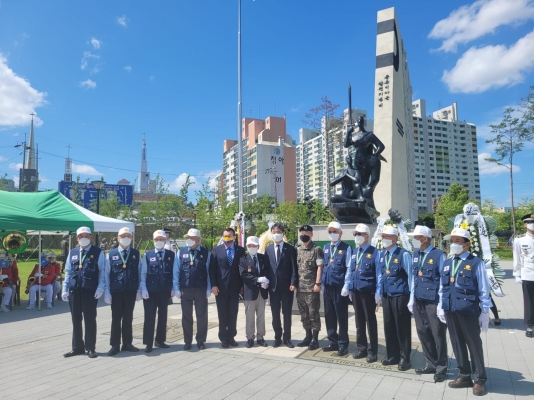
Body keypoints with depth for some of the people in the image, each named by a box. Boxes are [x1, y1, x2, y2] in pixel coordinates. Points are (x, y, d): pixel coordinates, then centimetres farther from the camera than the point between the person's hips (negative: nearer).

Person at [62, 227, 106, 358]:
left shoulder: (98, 252, -1)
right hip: (74, 290, 4)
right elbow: (68, 272, 14)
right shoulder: (72, 253, 12)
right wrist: (65, 289, 8)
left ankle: (90, 348, 15)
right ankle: (77, 347, 25)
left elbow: (102, 271, -3)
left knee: (90, 320, 4)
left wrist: (100, 288, -12)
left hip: (90, 291, -4)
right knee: (76, 320, 12)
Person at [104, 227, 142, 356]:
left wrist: (139, 290, 0)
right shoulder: (111, 254, 0)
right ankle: (115, 345, 15)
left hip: (131, 291, 1)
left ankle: (127, 343, 21)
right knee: (116, 318, 5)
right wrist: (107, 292, -5)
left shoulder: (136, 254, 4)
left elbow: (140, 272, 4)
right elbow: (107, 274, -1)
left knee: (128, 317, 10)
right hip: (116, 291, -1)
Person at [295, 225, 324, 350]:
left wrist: (317, 283, -16)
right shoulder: (297, 250, 11)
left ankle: (315, 339, 11)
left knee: (313, 313, 1)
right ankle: (308, 336, 25)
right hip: (300, 288, 6)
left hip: (312, 287, -6)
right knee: (304, 314, 13)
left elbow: (320, 268, -10)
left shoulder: (317, 250, -5)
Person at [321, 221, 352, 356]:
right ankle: (333, 342, 25)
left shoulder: (346, 248, -6)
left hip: (340, 287, -6)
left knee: (341, 316, 4)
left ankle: (343, 345, 16)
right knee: (329, 316, 12)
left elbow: (349, 268, -10)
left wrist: (346, 286, -14)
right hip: (327, 286, 6)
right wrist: (322, 282, 9)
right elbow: (324, 266, 14)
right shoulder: (326, 247, 11)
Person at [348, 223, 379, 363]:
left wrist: (378, 293, -12)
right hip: (355, 291, 6)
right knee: (359, 321, 15)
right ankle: (361, 348, 27)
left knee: (370, 321, 6)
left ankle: (372, 351, 18)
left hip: (368, 291, -6)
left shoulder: (374, 252, -8)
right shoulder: (354, 252, 11)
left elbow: (378, 273, -9)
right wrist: (348, 287, 11)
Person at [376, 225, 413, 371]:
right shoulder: (381, 255, 9)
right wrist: (378, 292, 13)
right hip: (386, 296, 7)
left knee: (402, 327, 5)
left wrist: (412, 295, -9)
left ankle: (404, 358, 19)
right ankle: (392, 355, 28)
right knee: (388, 326, 13)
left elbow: (410, 275, -9)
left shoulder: (403, 254, -12)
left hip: (400, 296, -7)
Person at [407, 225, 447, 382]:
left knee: (438, 335, 6)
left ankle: (441, 368, 22)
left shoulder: (439, 255, -13)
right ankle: (431, 364, 30)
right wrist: (412, 299, 13)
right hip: (419, 301, 7)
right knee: (422, 332, 14)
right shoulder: (416, 255, 8)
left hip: (434, 301, -7)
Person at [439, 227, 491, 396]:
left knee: (474, 345, 7)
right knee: (457, 344, 14)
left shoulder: (476, 263, -8)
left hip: (468, 311, -5)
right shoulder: (447, 263, 10)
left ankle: (479, 380, 20)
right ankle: (464, 376, 27)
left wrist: (485, 312, -6)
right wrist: (441, 307, 12)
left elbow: (483, 290, -6)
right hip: (450, 311, 6)